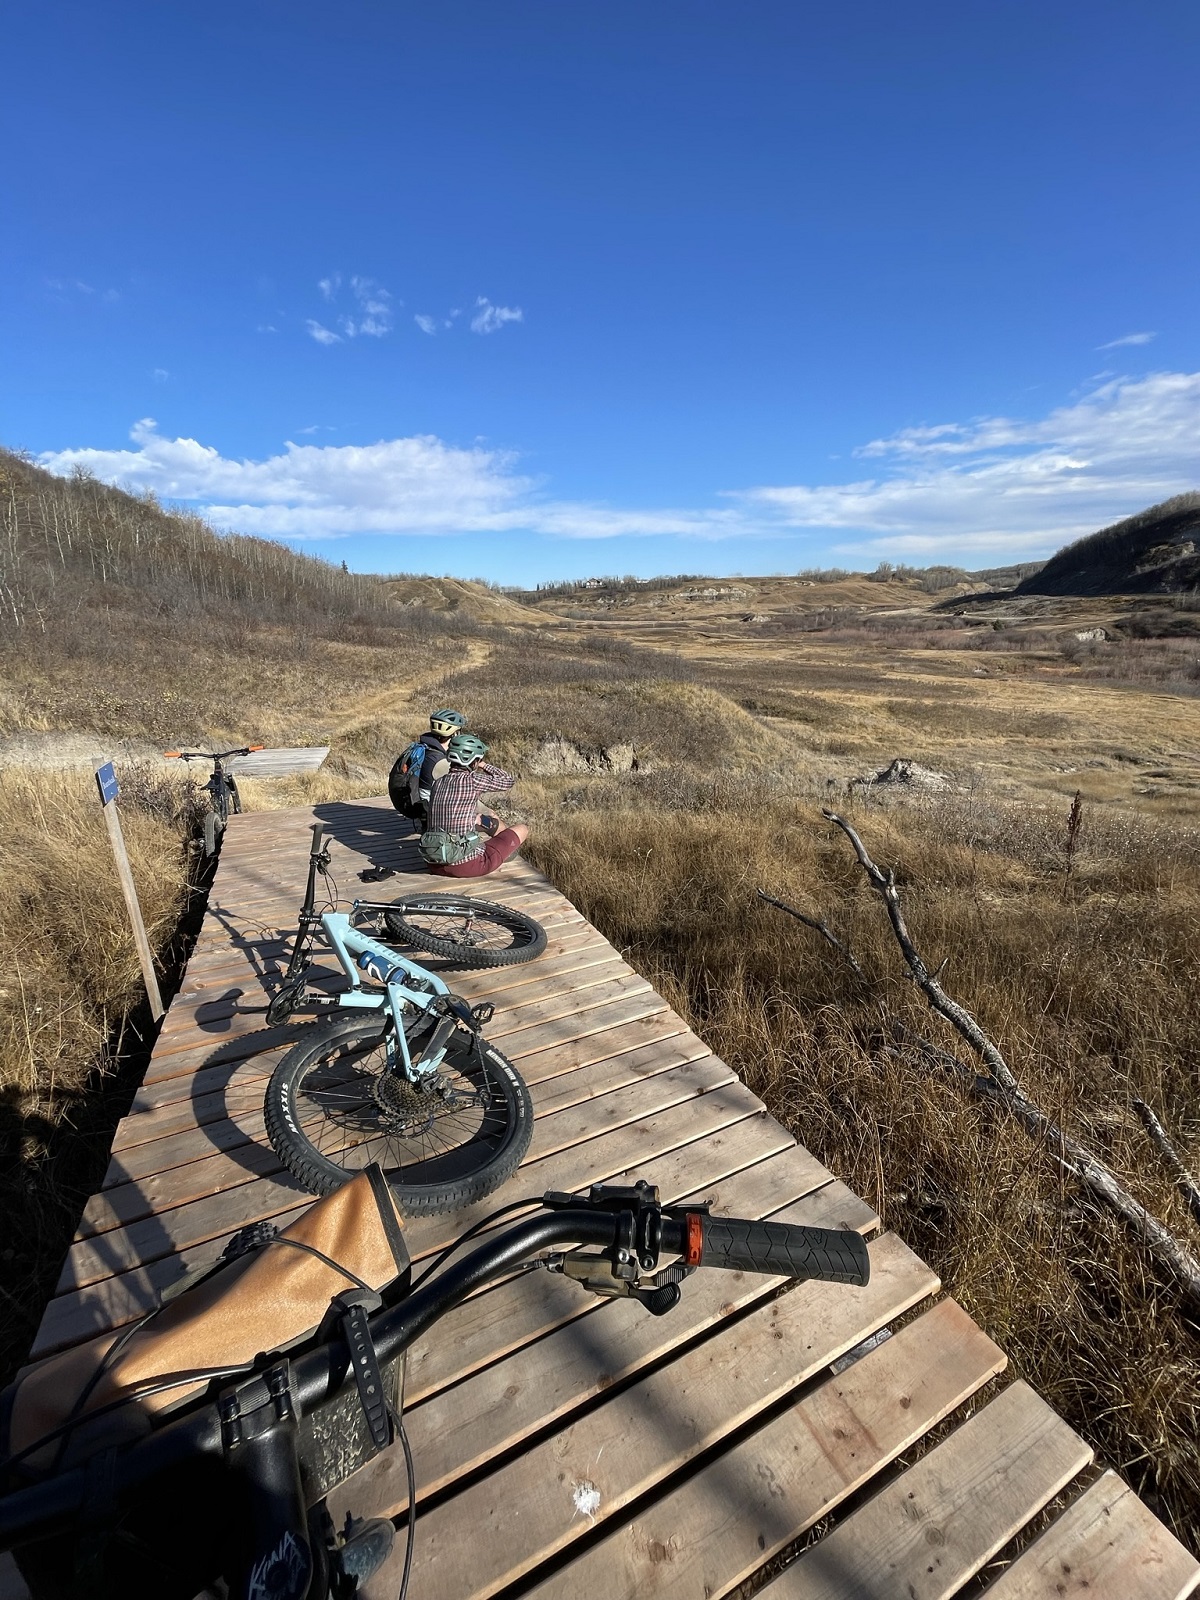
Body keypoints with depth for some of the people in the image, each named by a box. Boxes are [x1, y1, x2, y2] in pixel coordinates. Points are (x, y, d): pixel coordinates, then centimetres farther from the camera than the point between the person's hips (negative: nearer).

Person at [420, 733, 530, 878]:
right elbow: (509, 780, 5)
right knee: (522, 828, 12)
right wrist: (484, 765, 15)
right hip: (467, 866, -7)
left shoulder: (438, 783, 6)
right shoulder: (473, 780, -12)